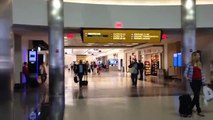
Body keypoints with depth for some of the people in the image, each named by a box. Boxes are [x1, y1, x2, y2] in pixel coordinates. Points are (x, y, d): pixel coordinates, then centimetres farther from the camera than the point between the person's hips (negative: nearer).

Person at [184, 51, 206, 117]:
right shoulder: (190, 64, -5)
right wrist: (186, 76, -28)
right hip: (193, 81, -6)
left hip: (199, 81, 6)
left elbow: (202, 73, 13)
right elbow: (185, 72, -9)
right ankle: (199, 111, 1)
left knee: (196, 95, 10)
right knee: (197, 95, -6)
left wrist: (203, 81, 10)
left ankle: (190, 107, 28)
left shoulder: (199, 64, 11)